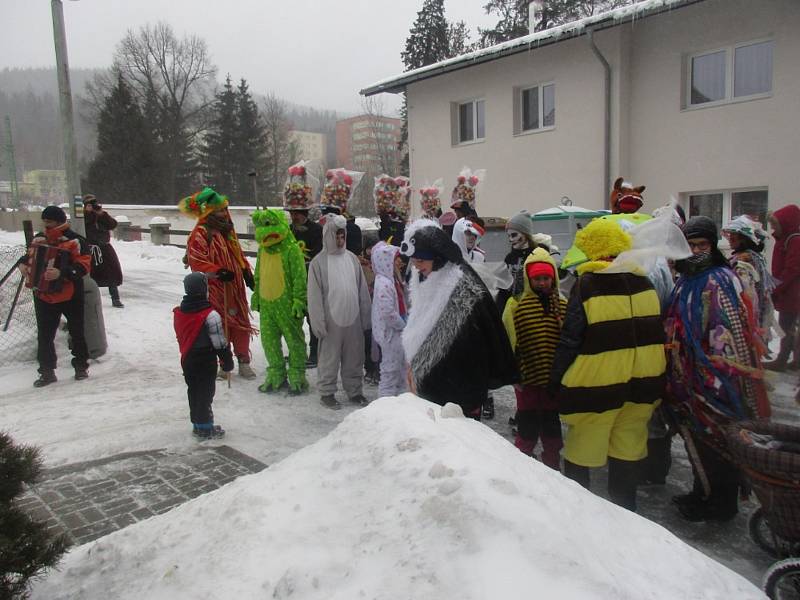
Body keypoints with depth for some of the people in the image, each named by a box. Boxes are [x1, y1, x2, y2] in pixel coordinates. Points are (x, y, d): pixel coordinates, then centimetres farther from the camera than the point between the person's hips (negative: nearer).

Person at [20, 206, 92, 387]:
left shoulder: (74, 241, -13)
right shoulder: (38, 238, 6)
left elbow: (83, 266, -21)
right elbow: (31, 257, 22)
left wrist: (61, 272, -32)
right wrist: (23, 265, 1)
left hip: (70, 296, -5)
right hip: (43, 296, 5)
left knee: (77, 332, 9)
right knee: (44, 336, 7)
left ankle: (81, 366, 24)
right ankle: (47, 371, 17)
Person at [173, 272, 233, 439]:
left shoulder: (178, 313, 1)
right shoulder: (210, 316, -22)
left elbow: (180, 337, 12)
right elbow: (220, 343, -18)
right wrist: (228, 363, -7)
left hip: (187, 361, 7)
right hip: (206, 363, -7)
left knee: (193, 392, 17)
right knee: (205, 394, 4)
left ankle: (197, 424, 29)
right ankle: (205, 428, 12)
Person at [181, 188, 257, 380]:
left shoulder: (228, 230, 13)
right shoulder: (200, 233, -11)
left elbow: (238, 255, 22)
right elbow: (196, 261, -18)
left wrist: (247, 273, 14)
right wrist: (217, 272, -26)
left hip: (234, 287, 7)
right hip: (214, 290, -7)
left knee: (241, 324, 9)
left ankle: (243, 362, 20)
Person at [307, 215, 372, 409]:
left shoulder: (351, 258, 6)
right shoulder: (319, 261, -6)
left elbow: (362, 290, 9)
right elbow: (314, 296, -7)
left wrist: (366, 316, 8)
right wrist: (319, 322, -11)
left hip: (353, 319, 4)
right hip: (331, 320, -4)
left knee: (354, 358, 13)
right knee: (329, 358, 6)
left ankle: (354, 390, 28)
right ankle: (327, 392, 21)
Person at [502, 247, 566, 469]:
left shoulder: (563, 306, 1)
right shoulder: (516, 305, -8)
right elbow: (509, 342, -8)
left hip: (554, 378, 3)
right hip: (528, 378, -3)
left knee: (552, 429, 18)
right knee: (527, 431, 7)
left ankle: (552, 469, 34)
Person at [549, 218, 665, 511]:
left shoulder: (587, 285, -12)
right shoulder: (644, 283, 5)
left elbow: (570, 340, -11)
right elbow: (655, 334, 13)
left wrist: (555, 381, -2)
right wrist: (653, 379, 23)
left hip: (596, 387, -6)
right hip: (642, 385, 6)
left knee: (578, 456, 7)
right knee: (627, 453, 17)